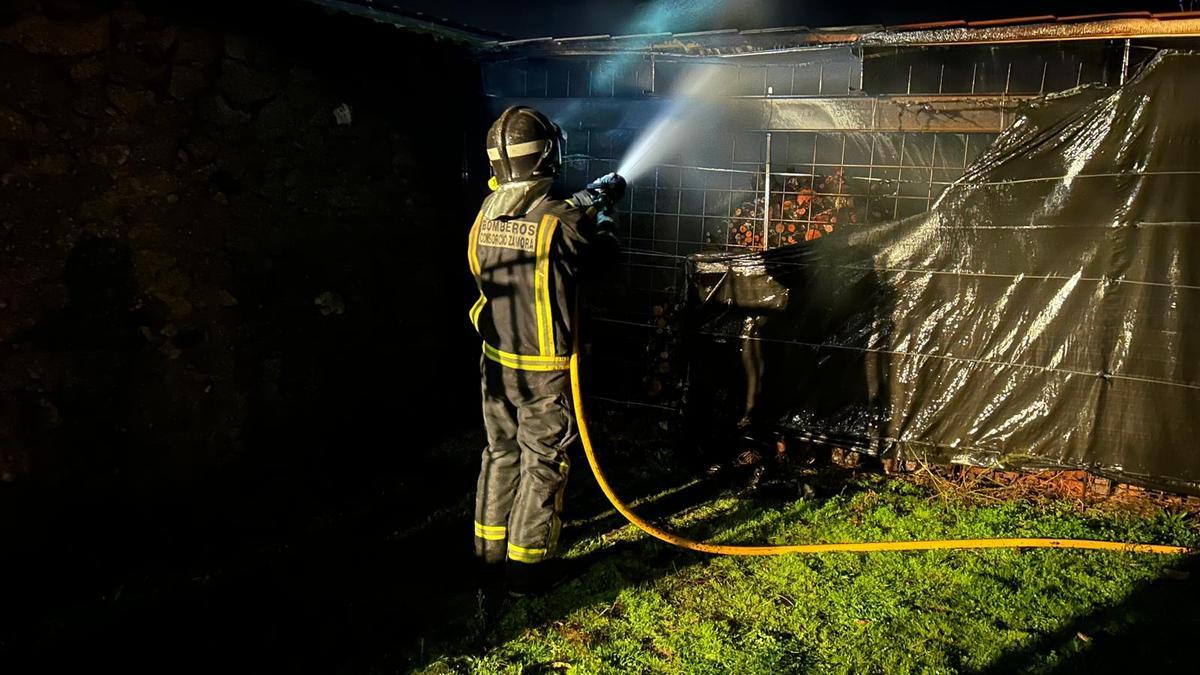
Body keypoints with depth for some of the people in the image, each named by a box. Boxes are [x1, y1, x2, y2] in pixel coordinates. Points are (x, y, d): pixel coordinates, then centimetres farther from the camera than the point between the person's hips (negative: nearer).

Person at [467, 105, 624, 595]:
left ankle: (490, 549, 34)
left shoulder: (486, 216, -4)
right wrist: (600, 211, 18)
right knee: (543, 464, 8)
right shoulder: (562, 224, -21)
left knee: (501, 453, 21)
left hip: (497, 363, 6)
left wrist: (584, 201, 23)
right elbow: (604, 247, -2)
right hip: (544, 370, -6)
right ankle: (526, 565, 16)